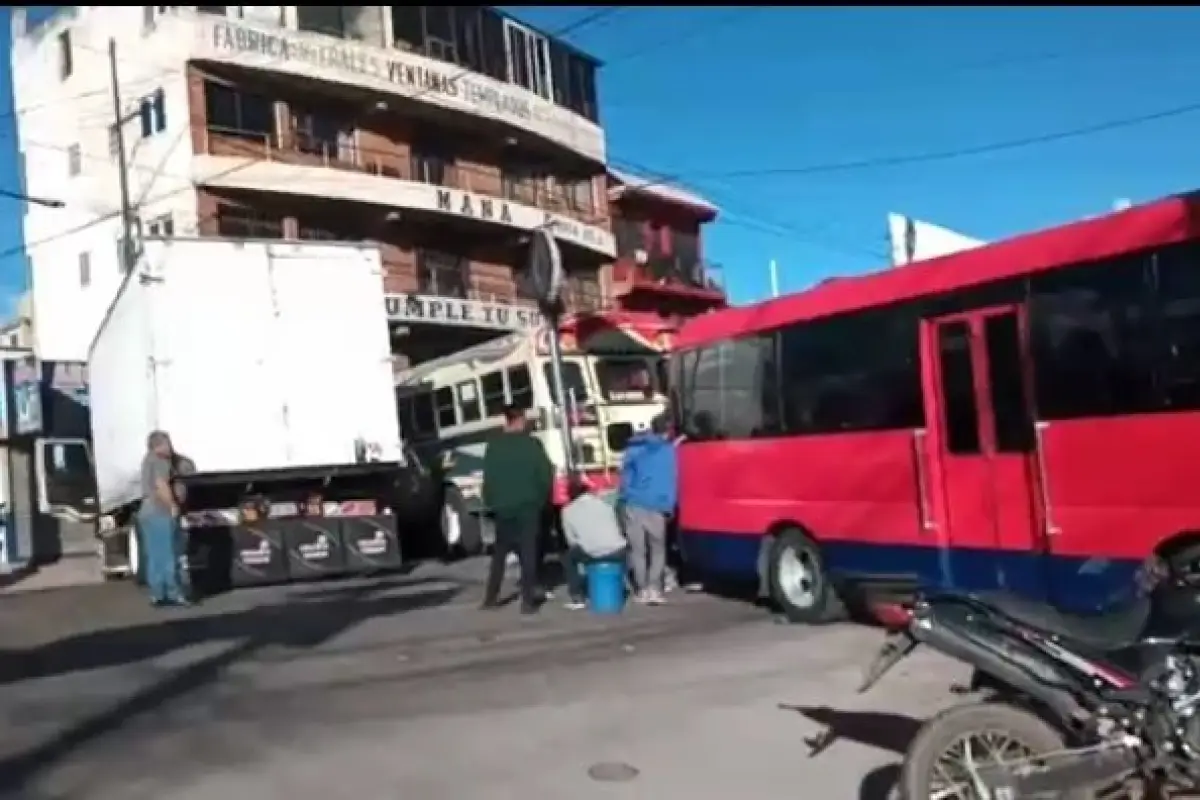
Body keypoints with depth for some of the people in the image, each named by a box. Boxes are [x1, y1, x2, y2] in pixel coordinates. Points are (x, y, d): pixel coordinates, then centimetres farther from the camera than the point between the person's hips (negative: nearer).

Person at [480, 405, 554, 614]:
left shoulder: (493, 446, 0)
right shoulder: (532, 444, -7)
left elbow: (488, 478, 2)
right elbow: (546, 474, -5)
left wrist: (490, 503, 13)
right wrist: (542, 499, 9)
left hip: (503, 508, 3)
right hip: (528, 507, -3)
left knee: (499, 553, 16)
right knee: (528, 553, 2)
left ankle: (491, 597, 18)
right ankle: (528, 600, -1)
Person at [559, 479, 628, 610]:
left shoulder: (568, 511, 14)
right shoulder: (604, 504, 23)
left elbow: (571, 540, 14)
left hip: (592, 555, -3)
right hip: (618, 553, 3)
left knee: (568, 557, 27)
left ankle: (576, 598, 17)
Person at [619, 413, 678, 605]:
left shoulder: (634, 448, 11)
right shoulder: (669, 450, 1)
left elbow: (625, 474, 12)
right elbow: (671, 479, -1)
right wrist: (669, 506, 3)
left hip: (633, 505, 3)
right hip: (655, 506, -2)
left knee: (638, 549, 10)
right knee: (657, 548, 10)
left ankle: (642, 589, 10)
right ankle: (653, 588, -2)